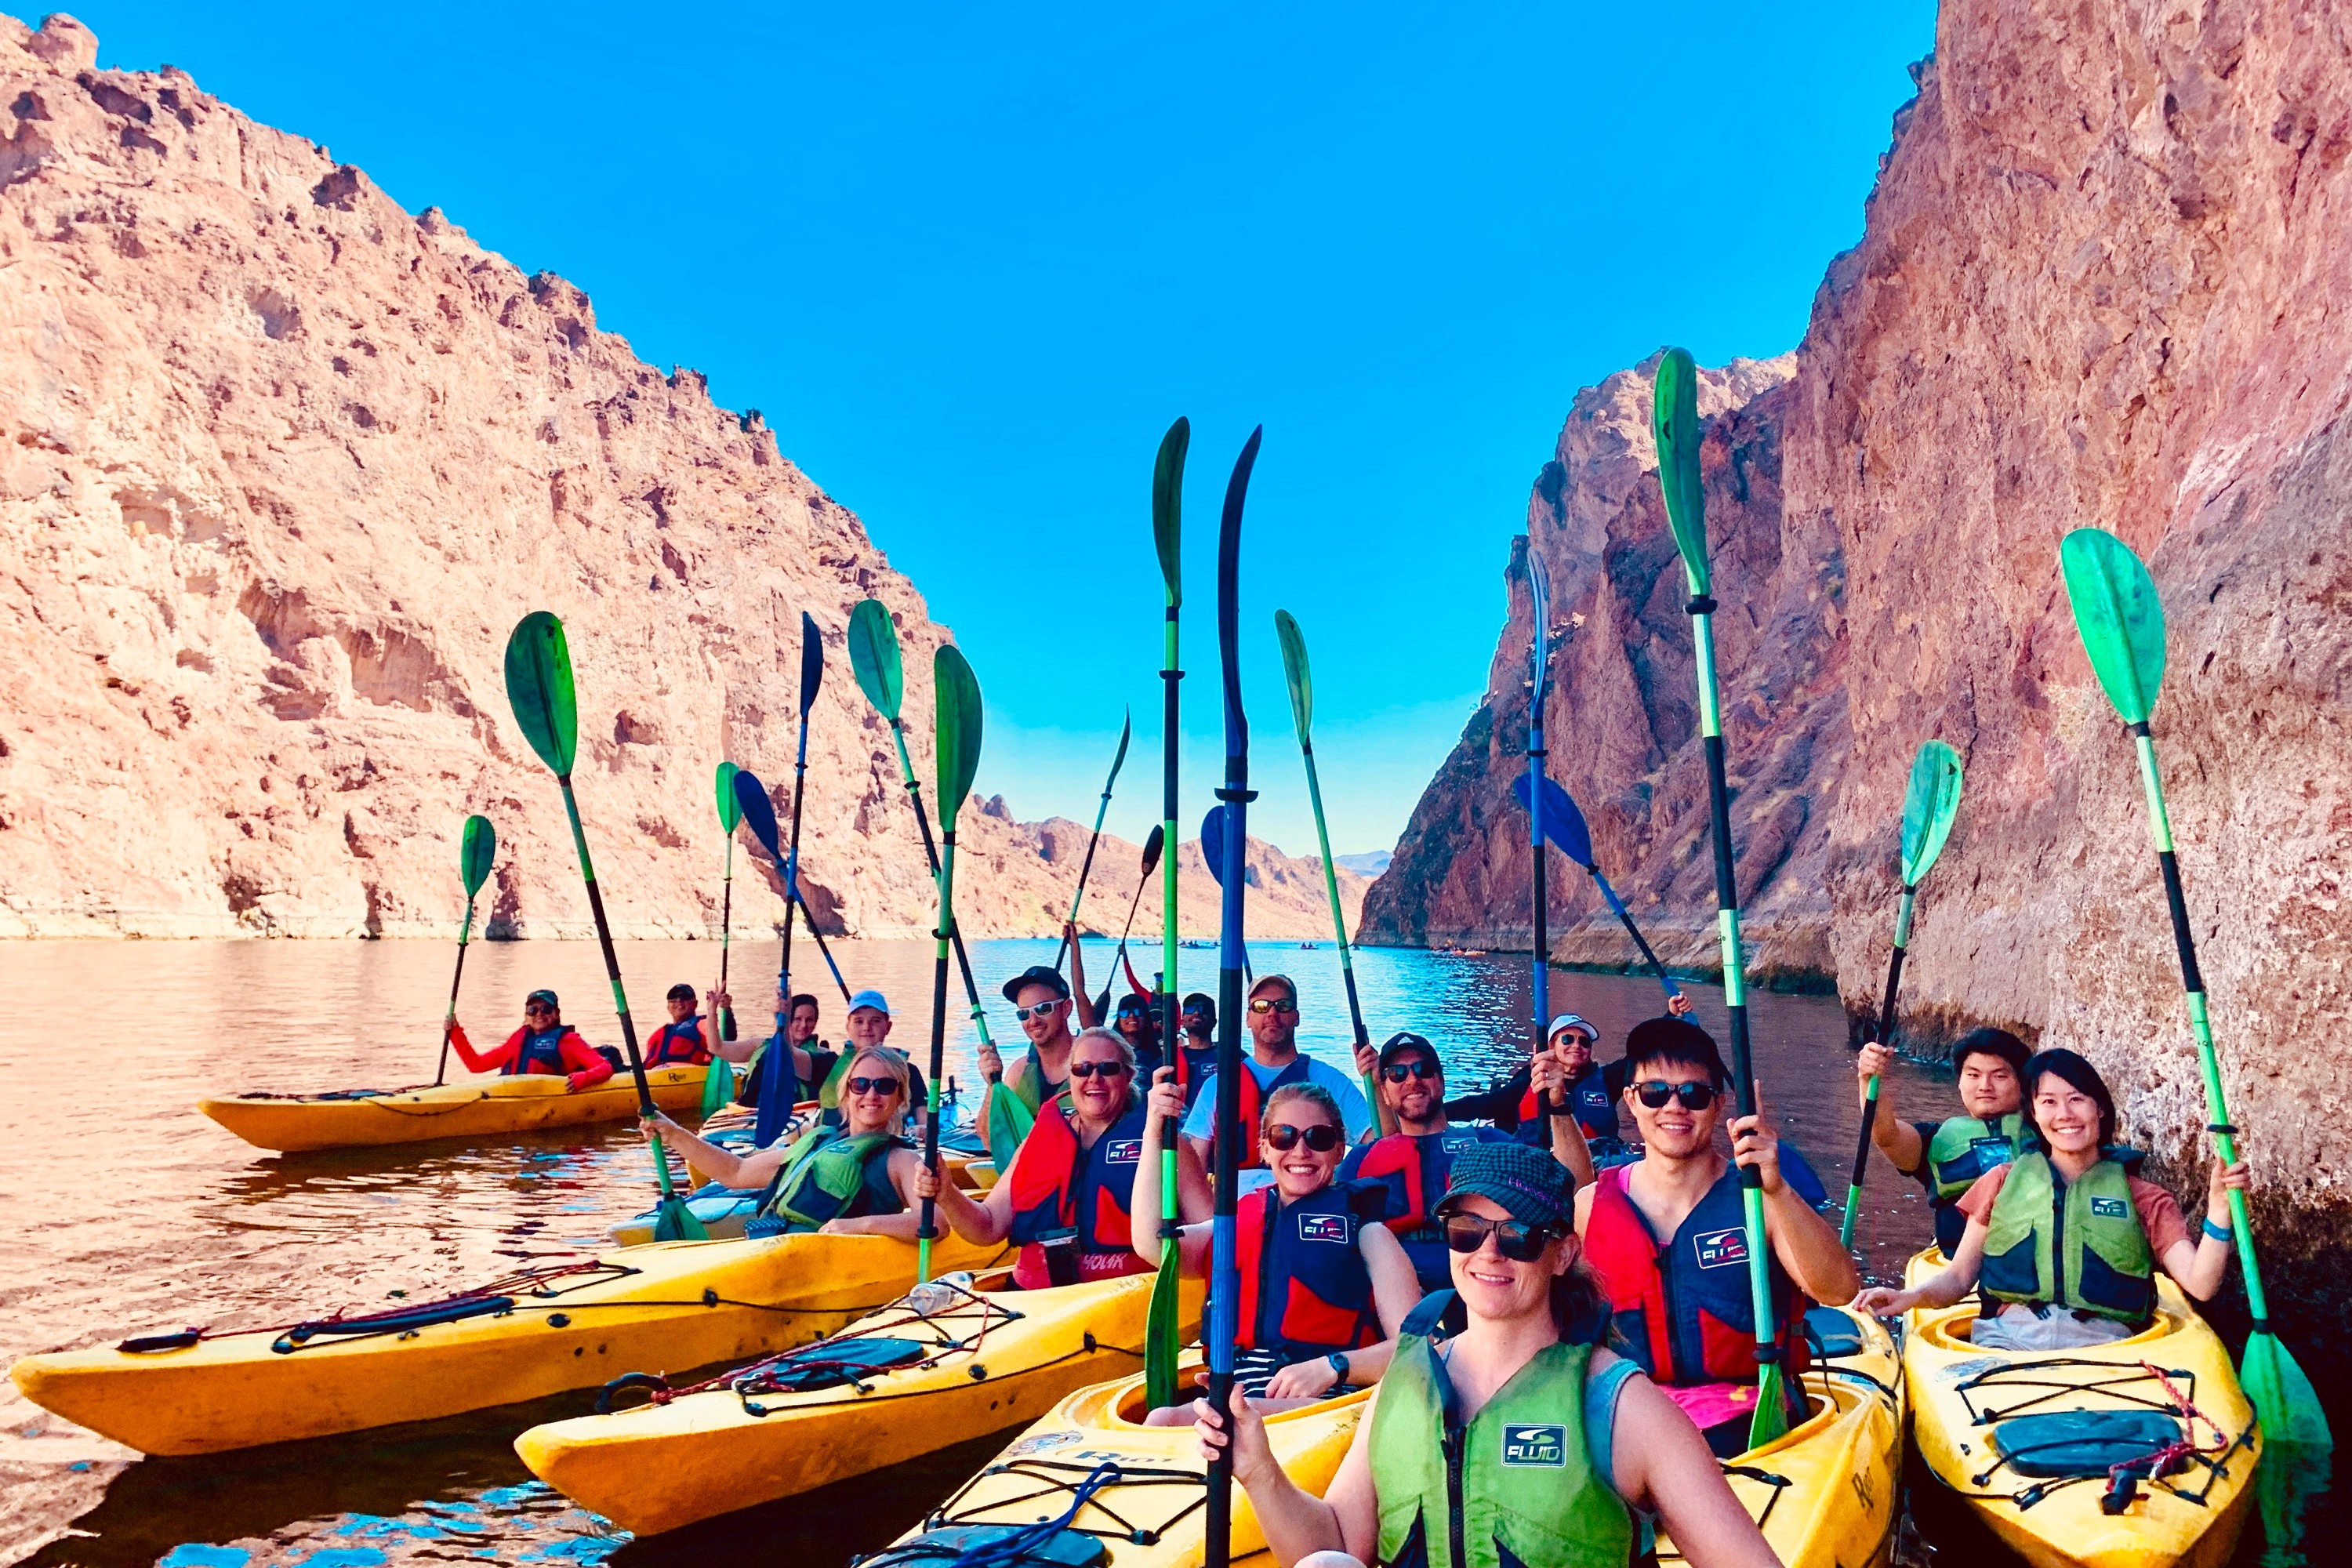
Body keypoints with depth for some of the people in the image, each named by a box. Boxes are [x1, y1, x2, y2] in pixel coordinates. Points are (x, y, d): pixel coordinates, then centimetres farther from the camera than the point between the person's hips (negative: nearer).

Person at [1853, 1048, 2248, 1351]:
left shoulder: (2145, 1200, 17)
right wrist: (1911, 1296, -5)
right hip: (2005, 1339, 0)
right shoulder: (2003, 1182, 18)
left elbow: (2200, 1286, 2)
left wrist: (2219, 1208, -10)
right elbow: (1957, 1278, 15)